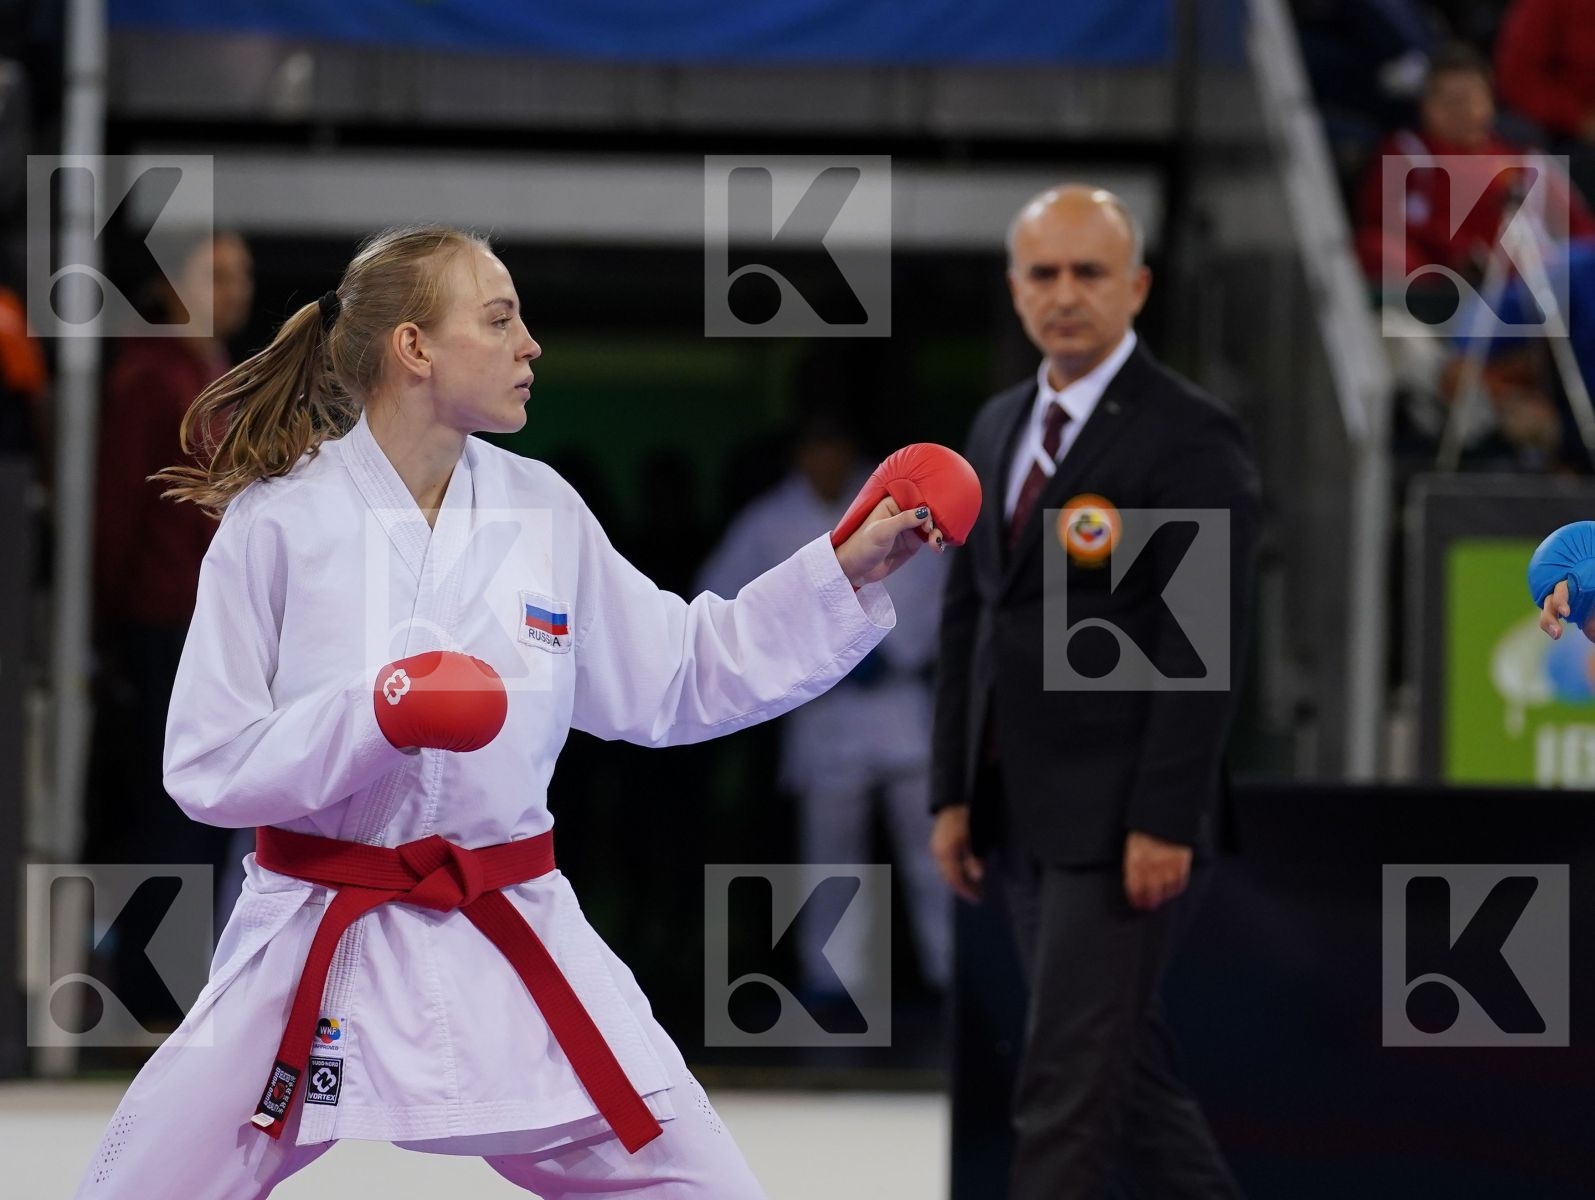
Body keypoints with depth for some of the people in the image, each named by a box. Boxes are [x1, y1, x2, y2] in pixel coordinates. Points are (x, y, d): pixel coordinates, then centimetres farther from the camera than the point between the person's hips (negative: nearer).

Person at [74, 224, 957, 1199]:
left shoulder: (543, 514, 4)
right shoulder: (280, 522, -8)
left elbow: (678, 677, 14)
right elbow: (208, 766, -9)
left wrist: (847, 574, 6)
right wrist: (375, 719, -24)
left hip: (511, 935, 4)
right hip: (314, 943, -3)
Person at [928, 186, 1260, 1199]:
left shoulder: (1191, 437, -11)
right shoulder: (1000, 427, 14)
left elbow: (1204, 645, -15)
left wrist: (1165, 823, -19)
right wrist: (954, 795, 11)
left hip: (1121, 817, -8)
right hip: (1016, 814, 8)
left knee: (1071, 1085, -9)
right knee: (1122, 1059, 15)